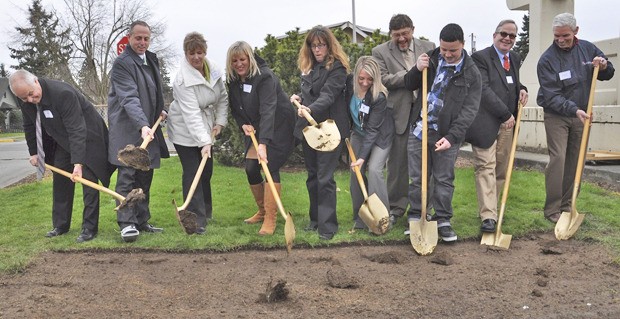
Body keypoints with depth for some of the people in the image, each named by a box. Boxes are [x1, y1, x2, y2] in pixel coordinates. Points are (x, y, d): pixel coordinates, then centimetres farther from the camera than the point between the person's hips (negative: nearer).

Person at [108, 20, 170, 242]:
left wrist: (160, 110, 13)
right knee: (127, 176, -9)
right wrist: (142, 125, -37)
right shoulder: (122, 63, -13)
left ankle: (142, 221, 17)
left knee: (145, 178, 10)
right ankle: (127, 223, -7)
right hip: (127, 130, -8)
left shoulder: (152, 60, 14)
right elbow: (129, 98, -26)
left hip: (148, 128, 8)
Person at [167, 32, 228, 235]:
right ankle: (196, 220, -3)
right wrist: (204, 142, -37)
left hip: (206, 130, 7)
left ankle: (206, 212, 33)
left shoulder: (214, 70, -4)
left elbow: (223, 98, 9)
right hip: (185, 131, -7)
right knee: (192, 173, -9)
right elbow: (192, 114, -32)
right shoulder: (183, 80, -25)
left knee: (207, 171, 14)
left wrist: (220, 122, -1)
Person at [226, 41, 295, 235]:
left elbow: (268, 110, -34)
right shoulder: (234, 80, -1)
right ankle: (262, 211, 22)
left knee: (270, 167, -14)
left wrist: (263, 143, -43)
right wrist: (243, 124, -11)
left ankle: (270, 219, -6)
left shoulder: (264, 77, -25)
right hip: (256, 128, 7)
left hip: (278, 127, -7)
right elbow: (235, 108, 10)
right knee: (250, 168, 3)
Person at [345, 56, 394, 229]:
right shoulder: (350, 82, -15)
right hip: (358, 133, 5)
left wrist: (363, 156, -29)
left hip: (380, 136, -5)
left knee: (374, 170, -19)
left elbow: (372, 129, -28)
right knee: (355, 172, -1)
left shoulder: (379, 97, -29)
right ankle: (360, 218, 11)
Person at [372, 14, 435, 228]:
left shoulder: (428, 48, 10)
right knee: (397, 163, 4)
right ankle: (396, 208, 16)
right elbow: (382, 79, -10)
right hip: (399, 114, -2)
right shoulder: (380, 52, 2)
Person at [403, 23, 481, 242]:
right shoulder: (431, 59, 5)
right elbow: (409, 86, 13)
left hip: (447, 134, -2)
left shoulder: (471, 73, -4)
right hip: (419, 129, 2)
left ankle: (443, 221, 17)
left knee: (444, 179, 6)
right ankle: (415, 218, 19)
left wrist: (451, 137, -18)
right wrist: (417, 70, -9)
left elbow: (469, 110, -8)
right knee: (417, 178, 8)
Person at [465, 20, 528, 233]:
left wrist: (521, 89, 6)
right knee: (486, 167, -9)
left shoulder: (515, 59, 17)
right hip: (485, 122, -7)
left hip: (507, 123, 7)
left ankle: (491, 207, 22)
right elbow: (484, 90, -14)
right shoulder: (480, 57, -6)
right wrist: (505, 114, -14)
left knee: (501, 169, 10)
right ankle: (488, 216, -11)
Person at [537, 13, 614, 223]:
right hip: (556, 115, -5)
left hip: (581, 114, 5)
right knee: (558, 159, -13)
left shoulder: (587, 48, 2)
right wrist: (574, 110, -29)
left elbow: (608, 74, 13)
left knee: (576, 162, 6)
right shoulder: (547, 59, -13)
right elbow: (551, 96, -18)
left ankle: (567, 205, 16)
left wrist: (604, 66, -11)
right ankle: (552, 210, -6)